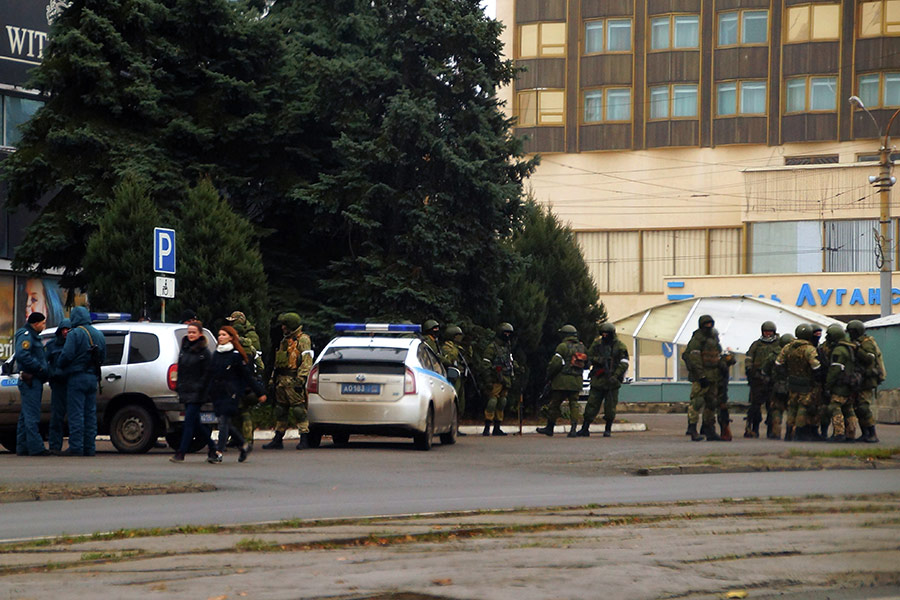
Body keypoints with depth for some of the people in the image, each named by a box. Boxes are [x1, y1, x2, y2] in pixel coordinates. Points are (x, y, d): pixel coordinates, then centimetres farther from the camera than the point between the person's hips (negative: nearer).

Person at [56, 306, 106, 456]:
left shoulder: (75, 334, -11)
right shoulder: (99, 335, 14)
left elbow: (66, 355, -17)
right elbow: (103, 357, 17)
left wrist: (58, 366, 0)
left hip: (77, 378, -7)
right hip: (92, 378, 7)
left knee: (76, 414, -6)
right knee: (90, 414, 9)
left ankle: (76, 448, -8)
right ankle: (89, 448, 9)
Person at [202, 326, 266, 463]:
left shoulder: (236, 355, -6)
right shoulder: (216, 354, 13)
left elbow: (248, 375, -3)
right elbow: (209, 374, 18)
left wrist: (260, 393, -1)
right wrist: (204, 394, 17)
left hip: (230, 393, -7)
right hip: (217, 393, 7)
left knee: (224, 421, -11)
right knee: (225, 423, 9)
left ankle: (219, 453, -13)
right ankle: (244, 445, 25)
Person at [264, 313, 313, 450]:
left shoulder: (303, 340, -5)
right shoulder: (285, 340, 22)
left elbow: (307, 361, -13)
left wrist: (300, 379, -21)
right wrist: (273, 378, 20)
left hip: (293, 380, -9)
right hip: (281, 380, 9)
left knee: (298, 408, -10)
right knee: (280, 409, 9)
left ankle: (304, 439, -8)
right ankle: (278, 440, 14)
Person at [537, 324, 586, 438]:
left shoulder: (563, 346, -9)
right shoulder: (582, 347, 11)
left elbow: (556, 363, -13)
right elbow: (586, 363, 17)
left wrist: (549, 375, 0)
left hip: (563, 381, -5)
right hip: (577, 381, 5)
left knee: (555, 403, 6)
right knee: (574, 404, 5)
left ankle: (550, 427, 15)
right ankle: (573, 427, -9)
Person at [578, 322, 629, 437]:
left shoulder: (620, 346, -1)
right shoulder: (597, 343, 8)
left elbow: (624, 364, -5)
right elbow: (589, 357, 8)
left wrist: (615, 376, -16)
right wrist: (599, 360, -11)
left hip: (612, 381, -2)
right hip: (598, 379, 2)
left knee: (610, 406, 1)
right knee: (592, 404, 0)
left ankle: (608, 429, 12)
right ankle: (585, 428, 3)